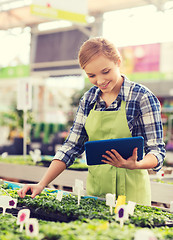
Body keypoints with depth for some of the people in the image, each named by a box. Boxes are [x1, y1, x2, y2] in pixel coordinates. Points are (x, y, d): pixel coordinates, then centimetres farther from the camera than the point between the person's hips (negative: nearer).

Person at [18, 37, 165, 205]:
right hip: (94, 189, 4)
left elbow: (156, 151, -10)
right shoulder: (89, 98, 3)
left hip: (130, 191, -4)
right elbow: (72, 146, 4)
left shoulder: (142, 97, -10)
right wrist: (42, 184, -6)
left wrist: (134, 165, -32)